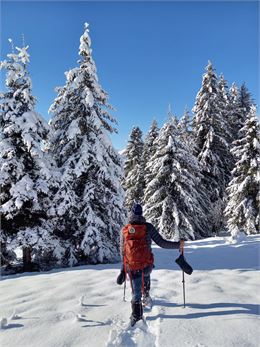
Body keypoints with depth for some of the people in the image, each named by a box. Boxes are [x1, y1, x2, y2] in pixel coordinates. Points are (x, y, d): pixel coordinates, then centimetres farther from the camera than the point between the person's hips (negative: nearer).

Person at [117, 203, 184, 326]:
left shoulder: (124, 230, -4)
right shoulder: (148, 227, -11)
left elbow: (122, 251, 5)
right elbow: (161, 243, -11)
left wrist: (124, 267, 20)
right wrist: (178, 245, 2)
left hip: (131, 267, 1)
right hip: (147, 265, 0)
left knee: (136, 292, 18)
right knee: (146, 275, 34)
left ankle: (136, 315, 20)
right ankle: (146, 296, 39)